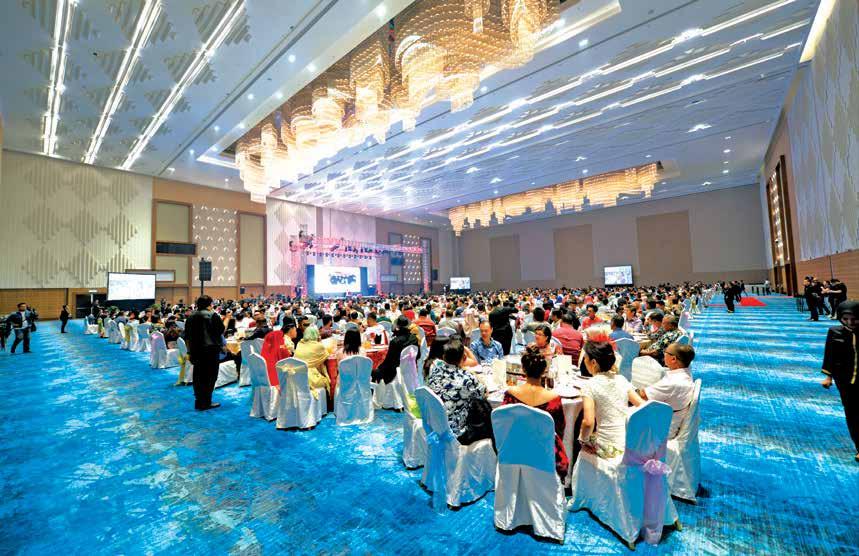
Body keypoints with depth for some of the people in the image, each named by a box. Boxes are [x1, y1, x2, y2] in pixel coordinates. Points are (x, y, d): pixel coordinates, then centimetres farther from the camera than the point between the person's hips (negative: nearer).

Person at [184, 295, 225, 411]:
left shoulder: (191, 317, 10)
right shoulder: (212, 316, -9)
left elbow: (187, 336, 12)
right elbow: (221, 330, -7)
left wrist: (190, 351, 17)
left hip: (195, 350, 6)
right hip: (210, 349, -6)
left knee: (198, 376, 13)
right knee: (210, 376, 2)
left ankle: (199, 402, 19)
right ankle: (205, 403, 4)